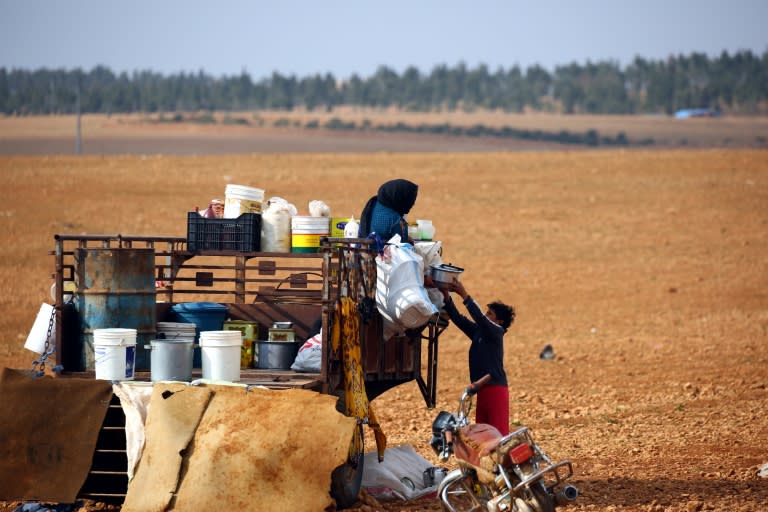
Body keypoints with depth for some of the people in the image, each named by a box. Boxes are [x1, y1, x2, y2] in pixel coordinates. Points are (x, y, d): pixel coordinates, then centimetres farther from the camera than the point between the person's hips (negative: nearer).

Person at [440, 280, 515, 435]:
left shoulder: (496, 332, -7)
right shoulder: (477, 331, 14)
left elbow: (480, 318, -23)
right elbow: (458, 318, 9)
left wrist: (464, 296, -27)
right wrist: (447, 297, -3)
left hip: (496, 389, -8)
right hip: (483, 390, 8)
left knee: (499, 434, -10)